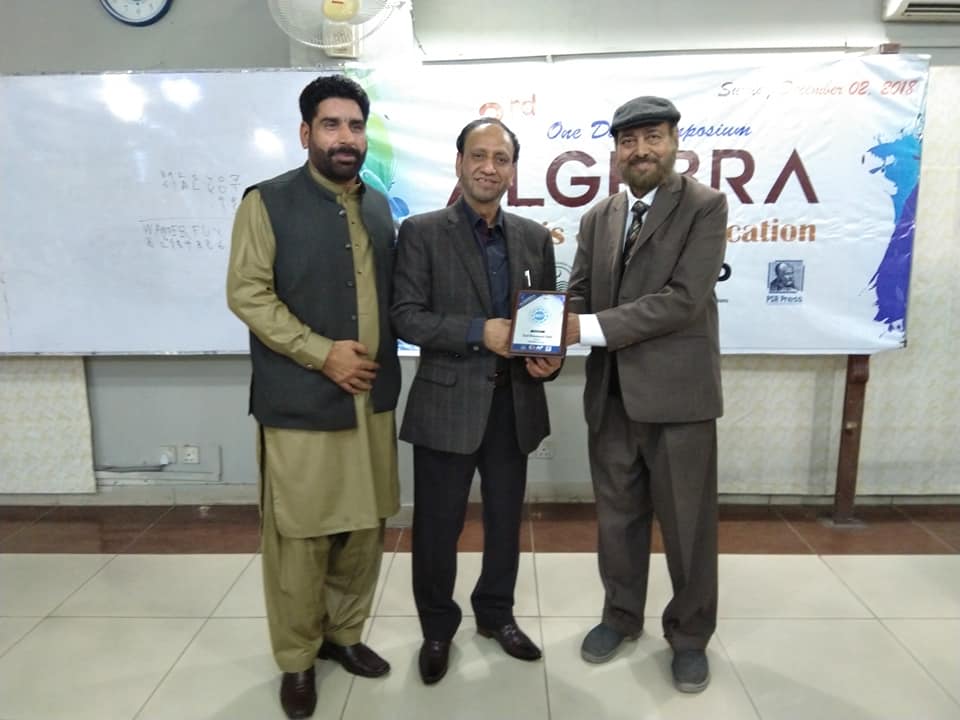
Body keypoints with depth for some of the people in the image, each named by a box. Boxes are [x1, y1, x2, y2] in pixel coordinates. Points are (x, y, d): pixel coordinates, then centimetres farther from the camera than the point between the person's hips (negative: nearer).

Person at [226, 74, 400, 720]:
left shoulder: (378, 206, 14)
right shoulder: (268, 201, -3)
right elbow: (248, 293, -9)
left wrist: (382, 365, 8)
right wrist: (323, 353, -15)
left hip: (372, 398, 5)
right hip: (301, 402, -5)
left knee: (365, 528, 12)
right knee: (300, 535, 4)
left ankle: (344, 634, 32)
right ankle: (297, 659, 24)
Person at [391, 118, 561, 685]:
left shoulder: (535, 237, 8)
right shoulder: (422, 232, -4)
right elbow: (406, 316, -11)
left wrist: (550, 358, -10)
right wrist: (479, 333, -22)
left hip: (514, 404, 4)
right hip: (448, 404, -4)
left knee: (506, 519, 18)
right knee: (438, 526, 8)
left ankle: (497, 614, 41)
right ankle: (438, 628, 32)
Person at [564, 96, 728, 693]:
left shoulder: (706, 206, -6)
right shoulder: (598, 218, 10)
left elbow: (683, 299, -18)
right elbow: (579, 295, 7)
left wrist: (588, 327, -21)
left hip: (678, 393, -4)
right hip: (611, 395, 5)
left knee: (687, 523, 10)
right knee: (617, 516, 17)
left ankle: (690, 634, 32)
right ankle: (622, 616, 38)